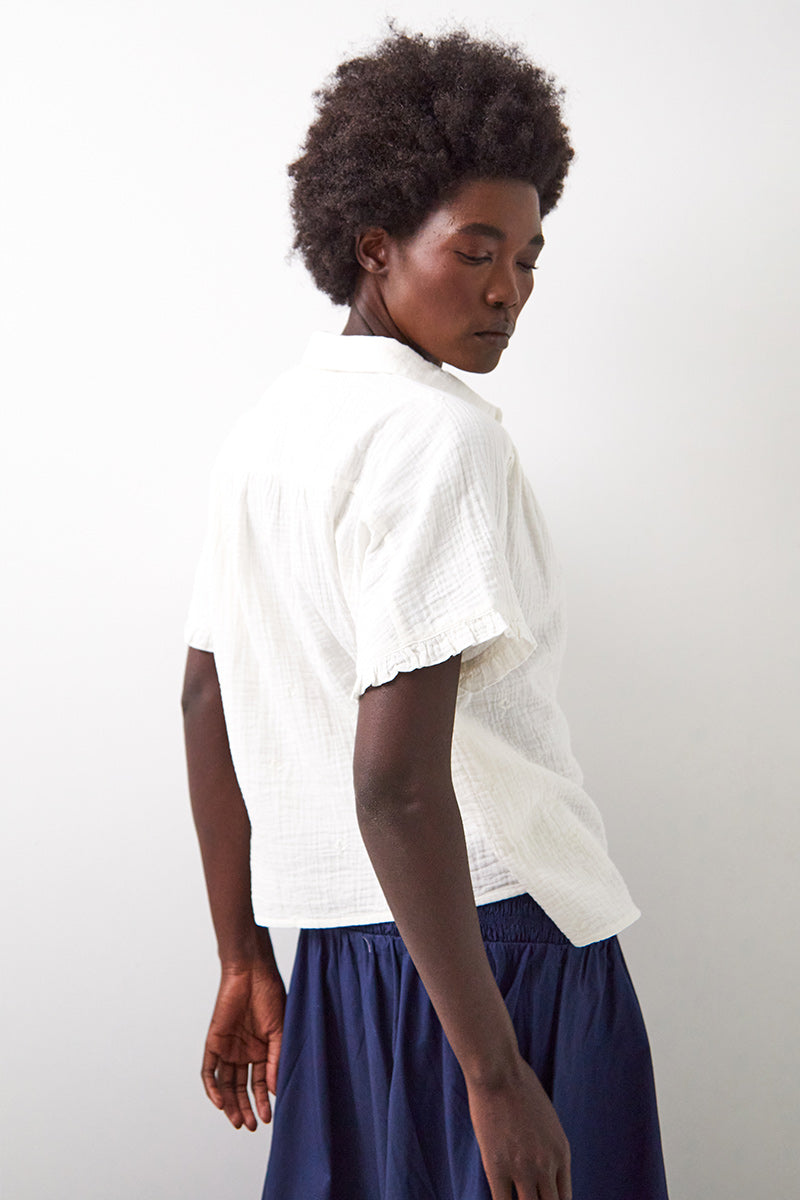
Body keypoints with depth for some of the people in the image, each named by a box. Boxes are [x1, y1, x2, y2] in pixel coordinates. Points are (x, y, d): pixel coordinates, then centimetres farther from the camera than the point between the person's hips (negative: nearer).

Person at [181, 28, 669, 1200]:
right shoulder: (441, 435, -16)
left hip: (335, 957, 8)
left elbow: (206, 705, 15)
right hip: (498, 941, -8)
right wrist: (496, 1076, -21)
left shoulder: (266, 430, 10)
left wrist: (245, 961, 22)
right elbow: (396, 782, -24)